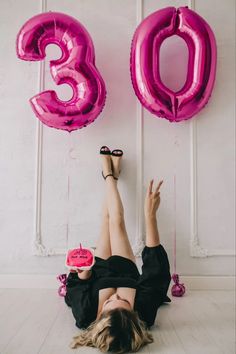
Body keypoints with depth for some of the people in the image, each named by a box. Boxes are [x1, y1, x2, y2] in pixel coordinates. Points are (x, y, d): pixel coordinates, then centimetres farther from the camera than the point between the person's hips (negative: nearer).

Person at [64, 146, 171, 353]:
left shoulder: (87, 316, -42)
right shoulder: (144, 313, -44)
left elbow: (75, 286, -19)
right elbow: (156, 269, -41)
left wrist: (82, 272, -36)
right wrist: (150, 216, -45)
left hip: (99, 273, 0)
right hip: (127, 272, 0)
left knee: (108, 220, 7)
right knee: (116, 221, 4)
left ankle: (109, 176, 37)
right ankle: (112, 178, 35)